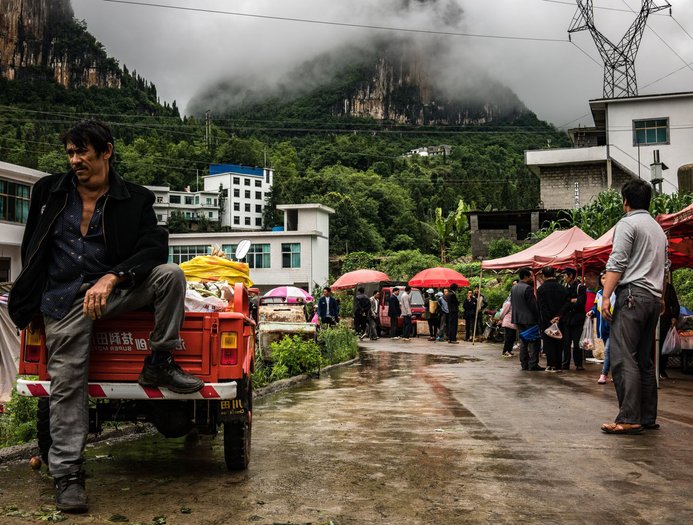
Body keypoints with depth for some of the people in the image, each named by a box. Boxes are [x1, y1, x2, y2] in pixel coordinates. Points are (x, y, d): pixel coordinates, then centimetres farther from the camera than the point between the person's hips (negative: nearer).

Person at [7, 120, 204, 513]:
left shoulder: (135, 199, 0)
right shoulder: (49, 191, 6)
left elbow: (155, 247, -11)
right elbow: (31, 250, 14)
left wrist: (111, 279, -26)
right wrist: (27, 302, 12)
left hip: (116, 290, 0)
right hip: (64, 299, 0)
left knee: (170, 275, -24)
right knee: (68, 383, -4)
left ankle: (159, 365, -12)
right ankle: (68, 474, 7)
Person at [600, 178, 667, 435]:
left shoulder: (627, 223, -3)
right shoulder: (658, 228, 22)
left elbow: (617, 263, -13)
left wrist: (606, 296, -16)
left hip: (632, 294, -9)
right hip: (653, 298, 9)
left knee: (623, 358, -12)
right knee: (645, 360, 11)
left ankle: (629, 419, -17)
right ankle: (648, 417, 13)